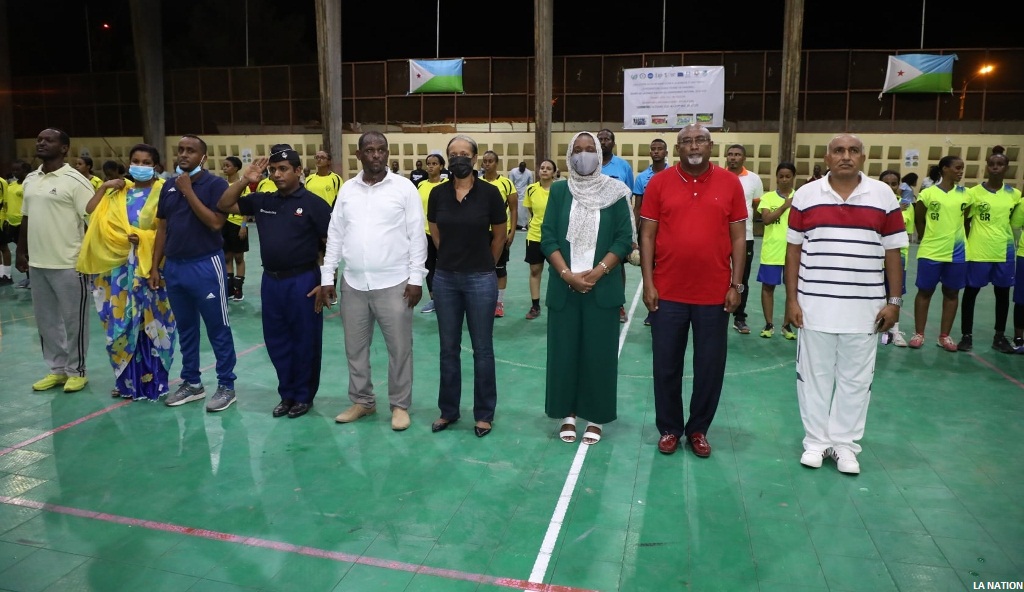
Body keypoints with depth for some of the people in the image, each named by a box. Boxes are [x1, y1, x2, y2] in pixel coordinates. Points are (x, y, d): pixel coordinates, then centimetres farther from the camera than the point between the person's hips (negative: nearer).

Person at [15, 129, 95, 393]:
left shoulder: (75, 181, -11)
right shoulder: (30, 179, 12)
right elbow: (26, 218, 19)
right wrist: (21, 251, 16)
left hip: (69, 264, -7)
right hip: (37, 263, 8)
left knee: (73, 320, 3)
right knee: (46, 319, 14)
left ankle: (76, 371, 16)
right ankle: (57, 369, 26)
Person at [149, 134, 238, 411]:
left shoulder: (215, 184, -7)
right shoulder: (168, 187, 10)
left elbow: (216, 222, -19)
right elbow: (162, 228, 13)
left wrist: (188, 191, -16)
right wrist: (155, 266, 10)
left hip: (206, 265, -6)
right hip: (174, 266, 6)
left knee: (218, 329, 1)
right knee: (185, 329, 14)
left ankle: (226, 385, 10)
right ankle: (191, 383, 26)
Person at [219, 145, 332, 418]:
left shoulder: (313, 203, -7)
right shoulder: (263, 201, 7)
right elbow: (224, 206, 12)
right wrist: (244, 180, -2)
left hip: (302, 281, -5)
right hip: (270, 281, 5)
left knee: (304, 341, 6)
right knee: (276, 340, 13)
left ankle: (304, 396, 22)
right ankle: (287, 393, 28)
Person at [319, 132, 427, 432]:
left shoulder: (404, 187, -3)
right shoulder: (347, 190, 8)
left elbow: (417, 236, -4)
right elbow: (335, 235, 10)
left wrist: (416, 278, -9)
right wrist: (327, 277, 7)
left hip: (393, 283, -4)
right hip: (353, 284, 4)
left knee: (399, 348, 5)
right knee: (355, 348, 13)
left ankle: (400, 405, 20)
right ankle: (362, 401, 30)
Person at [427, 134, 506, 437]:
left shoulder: (490, 193, -8)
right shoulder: (437, 193, 0)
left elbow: (500, 235, 4)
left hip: (481, 279, -3)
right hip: (445, 279, 3)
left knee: (482, 349, 7)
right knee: (448, 348, 12)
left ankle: (484, 414, 20)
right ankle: (448, 410, 26)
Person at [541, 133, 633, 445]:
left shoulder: (615, 192, 1)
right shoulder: (559, 191, 5)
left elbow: (624, 240, -3)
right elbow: (548, 238, 0)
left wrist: (597, 272, -14)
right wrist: (567, 274, -12)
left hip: (602, 288, -1)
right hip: (564, 287, 1)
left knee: (599, 353, 4)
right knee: (564, 351, 7)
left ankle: (596, 418, 19)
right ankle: (567, 414, 21)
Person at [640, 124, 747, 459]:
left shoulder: (730, 183, 2)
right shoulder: (659, 183, 0)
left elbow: (738, 238, 4)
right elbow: (647, 235, 1)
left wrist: (736, 285, -1)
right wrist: (648, 283, -5)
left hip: (715, 294, 1)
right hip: (668, 293, 0)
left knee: (710, 367, 9)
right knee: (666, 365, 8)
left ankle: (698, 429, 27)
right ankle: (669, 428, 26)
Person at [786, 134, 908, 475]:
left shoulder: (883, 195, 2)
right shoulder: (806, 195, 1)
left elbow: (892, 251, 4)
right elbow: (794, 250, 2)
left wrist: (894, 301, 0)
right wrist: (791, 299, -2)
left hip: (864, 307, 1)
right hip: (815, 305, 0)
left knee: (855, 378, 9)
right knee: (814, 375, 9)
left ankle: (845, 443, 23)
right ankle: (816, 441, 23)